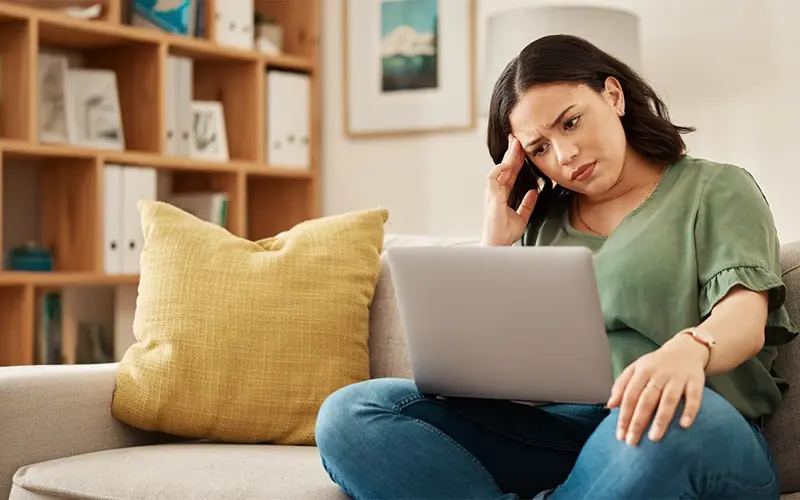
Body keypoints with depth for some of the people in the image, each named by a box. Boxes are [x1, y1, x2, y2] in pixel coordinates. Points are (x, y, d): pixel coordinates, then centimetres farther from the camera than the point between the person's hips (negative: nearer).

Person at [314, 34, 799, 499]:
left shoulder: (716, 190, 11)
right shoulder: (541, 219, 22)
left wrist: (690, 348, -32)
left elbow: (746, 316, -9)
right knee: (350, 416, -18)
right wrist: (496, 242, 8)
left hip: (690, 433, -4)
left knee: (667, 425, -43)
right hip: (547, 428, 4)